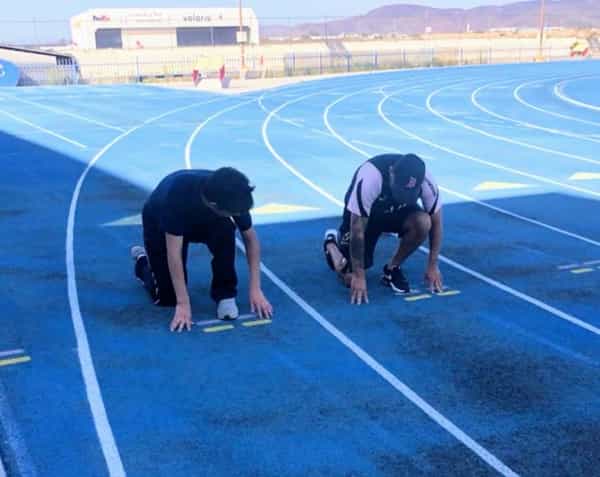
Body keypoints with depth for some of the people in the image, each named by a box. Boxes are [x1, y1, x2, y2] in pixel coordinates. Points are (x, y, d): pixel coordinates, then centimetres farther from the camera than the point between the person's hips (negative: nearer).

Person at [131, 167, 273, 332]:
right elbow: (174, 252, -39)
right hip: (159, 223, -3)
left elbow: (250, 237, -18)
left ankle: (224, 294, -13)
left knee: (225, 230, -32)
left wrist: (255, 289, -22)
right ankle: (143, 260, 23)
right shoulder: (178, 194, -43)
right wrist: (183, 304, -39)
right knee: (167, 297, -7)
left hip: (202, 221, 3)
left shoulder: (231, 194, -32)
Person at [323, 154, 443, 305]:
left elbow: (435, 223, -13)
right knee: (350, 278, -9)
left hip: (397, 211, 3)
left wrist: (432, 266, -13)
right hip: (360, 215, -3)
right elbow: (358, 230, -33)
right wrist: (359, 276, -28)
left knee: (423, 223, -30)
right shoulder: (369, 178, -41)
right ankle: (331, 242, 23)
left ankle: (392, 268, -4)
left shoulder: (426, 181, -30)